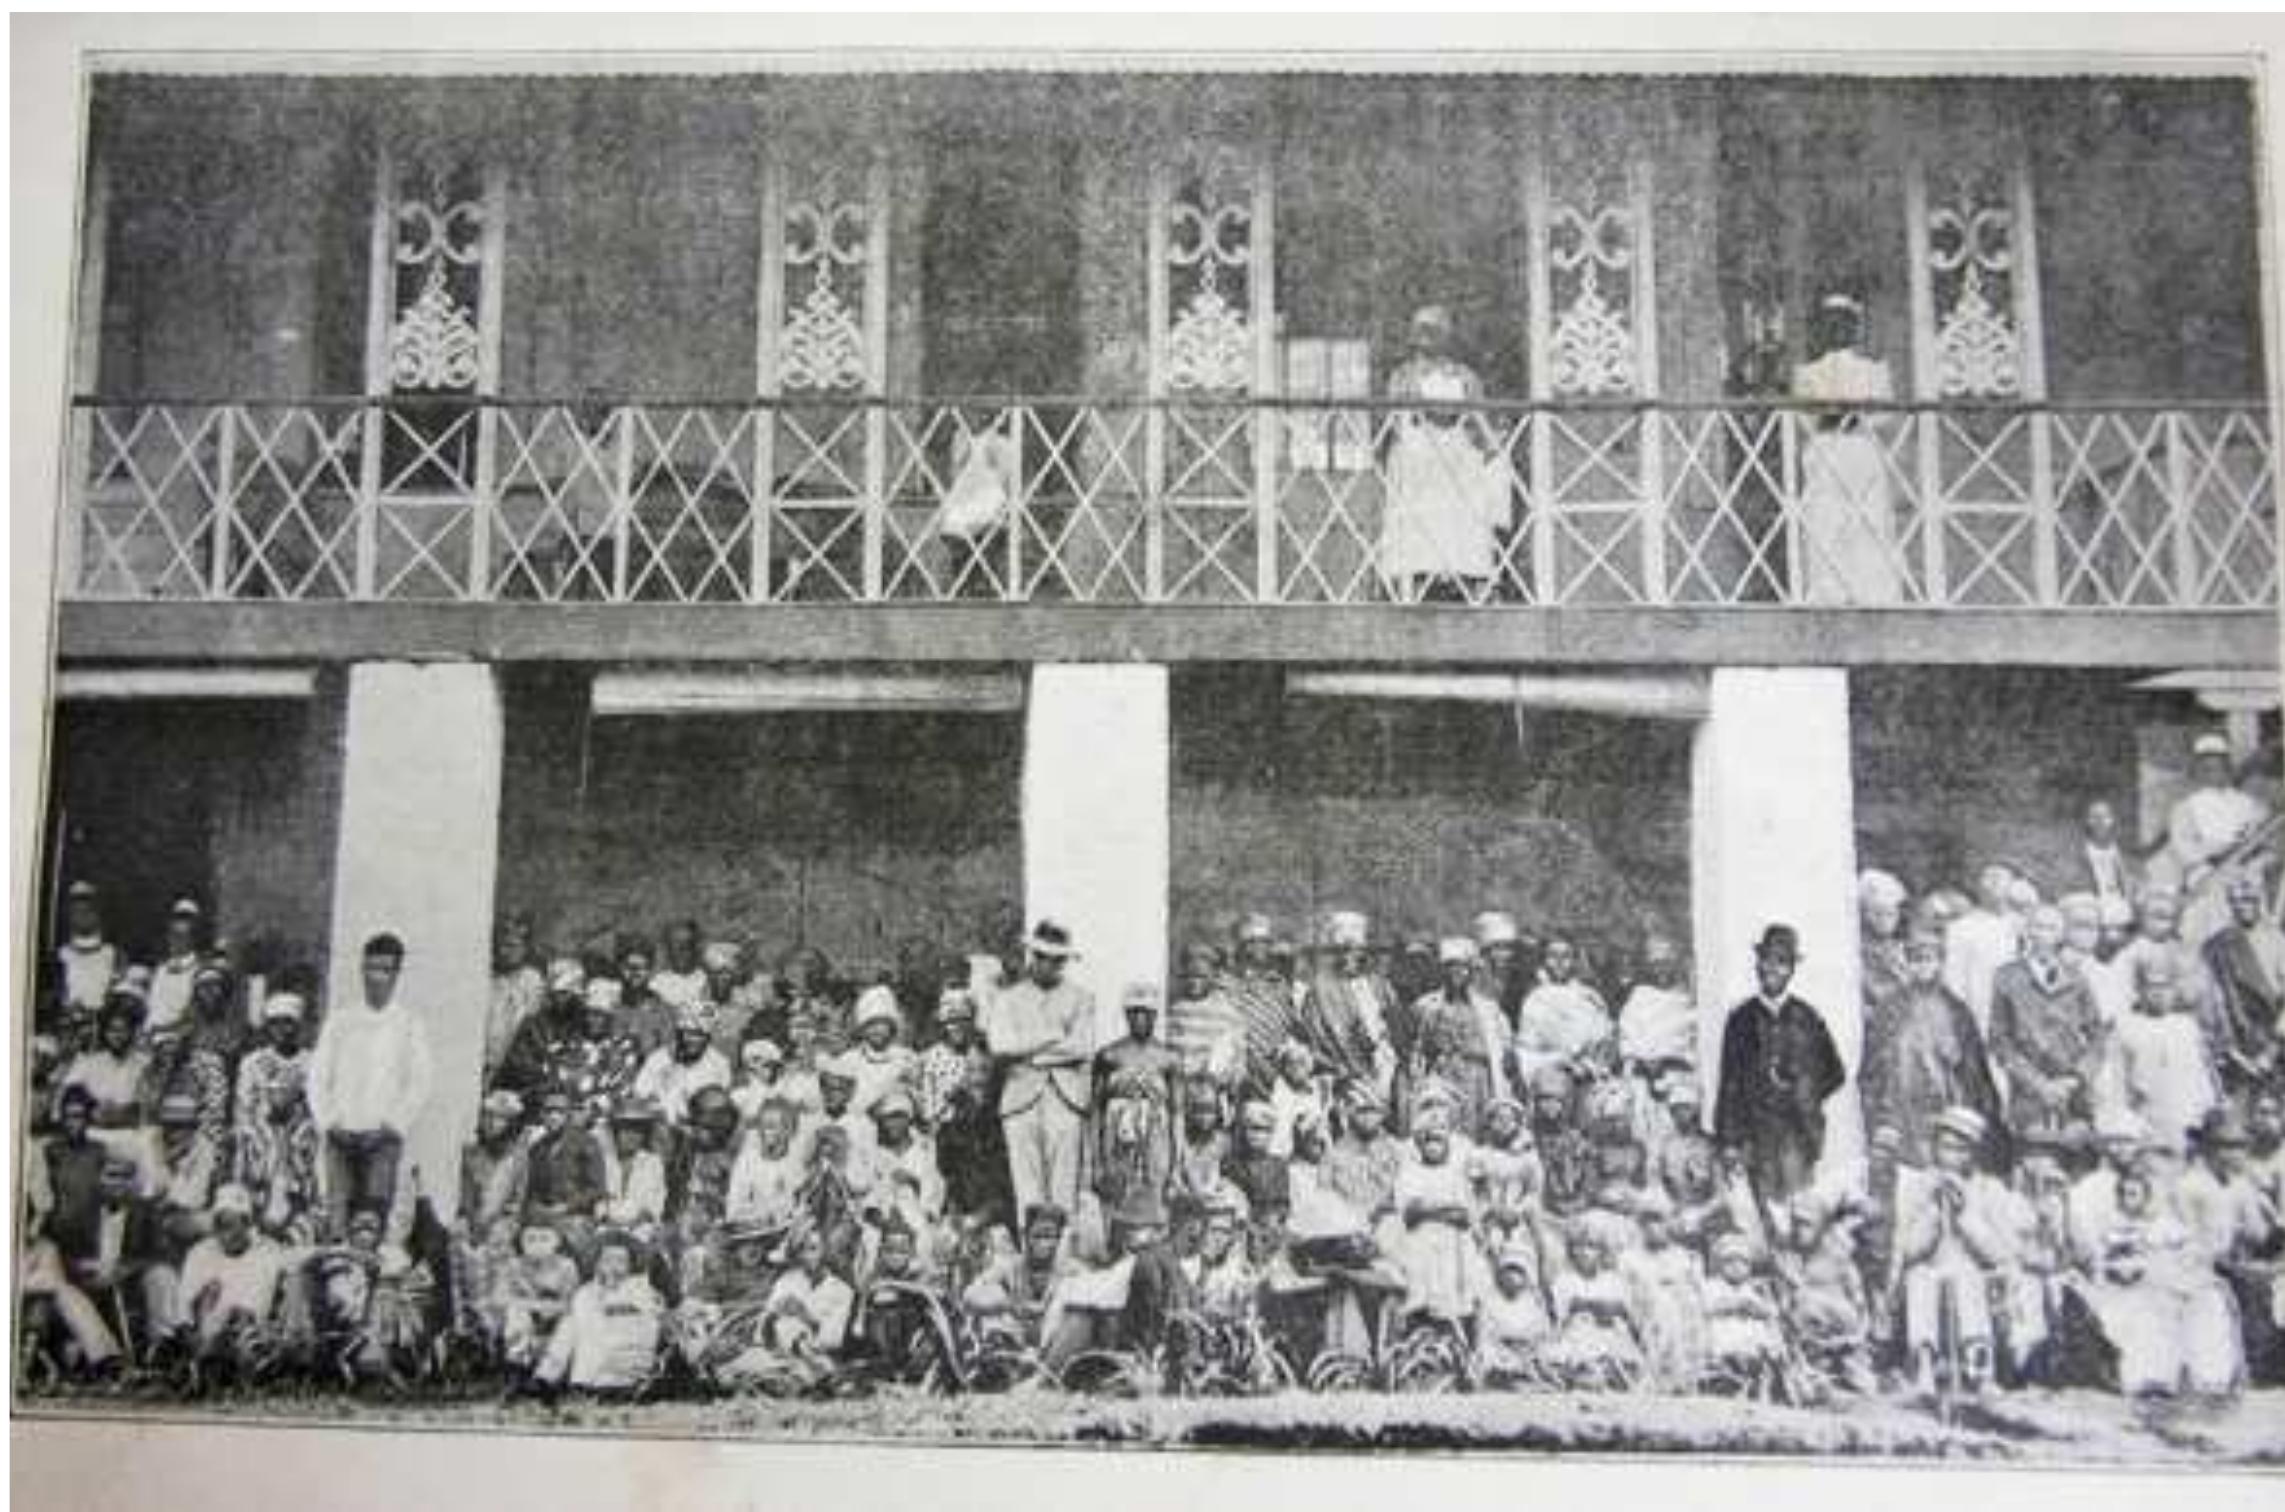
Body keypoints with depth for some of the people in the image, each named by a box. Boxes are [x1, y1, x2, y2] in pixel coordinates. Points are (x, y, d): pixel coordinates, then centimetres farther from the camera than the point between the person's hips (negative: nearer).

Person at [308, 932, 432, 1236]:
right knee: (338, 1211, -4)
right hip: (341, 1135, 2)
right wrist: (328, 1122, -1)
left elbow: (419, 1084, 2)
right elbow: (318, 1076, 10)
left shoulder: (409, 1024, 7)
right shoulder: (339, 1020, 13)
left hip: (382, 1137, -2)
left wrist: (391, 1125, -8)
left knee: (376, 1209, -12)